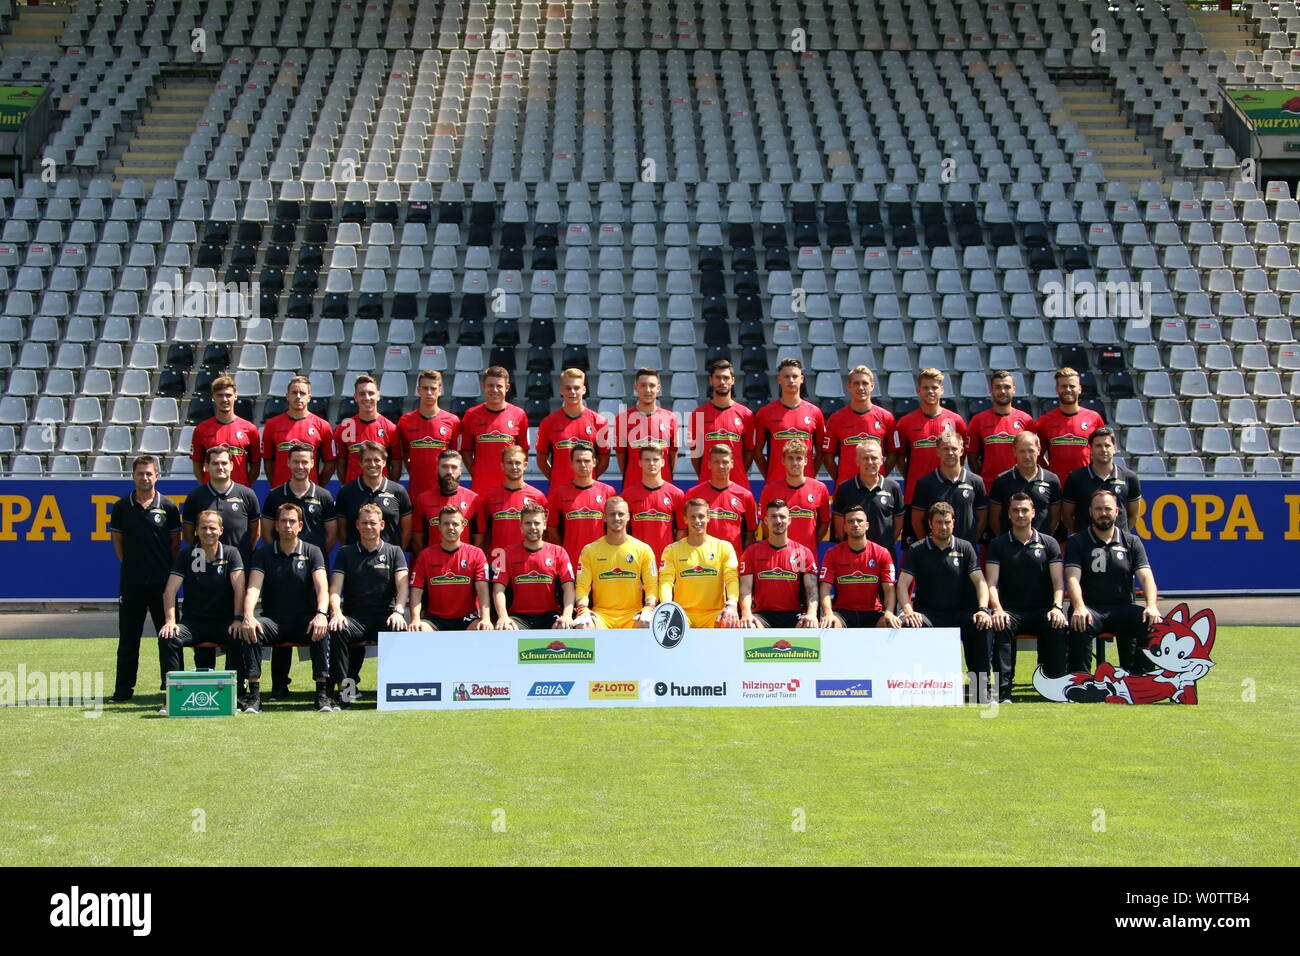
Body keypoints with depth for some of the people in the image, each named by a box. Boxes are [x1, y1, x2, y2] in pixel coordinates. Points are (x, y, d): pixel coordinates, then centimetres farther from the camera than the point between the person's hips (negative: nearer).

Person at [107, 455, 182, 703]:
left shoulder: (168, 507, 2)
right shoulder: (121, 507, 5)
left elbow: (175, 543, 8)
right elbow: (118, 541, 14)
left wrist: (170, 570, 4)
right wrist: (131, 564, 8)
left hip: (162, 580, -1)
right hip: (131, 581, 1)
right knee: (128, 636, 5)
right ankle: (123, 688, 10)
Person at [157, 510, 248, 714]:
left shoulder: (231, 554, 2)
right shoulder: (186, 555, 6)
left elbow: (239, 587, -9)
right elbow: (171, 589, -2)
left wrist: (238, 619, -22)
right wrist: (170, 620, -17)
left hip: (224, 621, -1)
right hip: (193, 621, 2)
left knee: (240, 638, -33)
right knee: (167, 638, -28)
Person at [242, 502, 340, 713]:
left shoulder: (312, 552, 5)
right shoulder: (263, 555, 6)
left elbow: (322, 587, -9)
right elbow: (253, 587, -8)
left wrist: (321, 614, -30)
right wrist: (248, 615, -29)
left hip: (305, 620, -1)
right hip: (273, 619, 1)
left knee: (323, 630, -34)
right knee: (250, 630, -31)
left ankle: (322, 692, -30)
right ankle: (254, 694, -29)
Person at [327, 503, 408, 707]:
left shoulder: (394, 552, 14)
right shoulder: (345, 553, 16)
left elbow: (402, 585, 0)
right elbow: (335, 588, 5)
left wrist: (398, 611, -20)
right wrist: (336, 612, -16)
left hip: (385, 616, 0)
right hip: (354, 616, 1)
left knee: (401, 630, -34)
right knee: (336, 630, -33)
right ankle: (344, 686, -26)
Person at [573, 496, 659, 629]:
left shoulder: (643, 549, 7)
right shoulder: (589, 551, 8)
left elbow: (651, 586, 3)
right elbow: (582, 586, 3)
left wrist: (648, 609, -17)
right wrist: (583, 609, -17)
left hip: (633, 614, 0)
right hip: (601, 614, 0)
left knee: (648, 624, -34)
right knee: (582, 625, -33)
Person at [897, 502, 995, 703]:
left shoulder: (965, 548, 9)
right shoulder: (917, 550, 6)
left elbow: (980, 581, 1)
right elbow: (903, 583, -4)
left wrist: (983, 609, -18)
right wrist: (908, 610, -23)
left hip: (959, 612, 1)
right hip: (927, 612, -1)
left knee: (983, 624, -30)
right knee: (909, 625, -35)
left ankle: (979, 682, -22)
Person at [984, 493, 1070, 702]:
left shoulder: (1048, 543, 11)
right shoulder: (998, 545, 9)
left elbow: (1058, 582, 2)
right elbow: (991, 583, -2)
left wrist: (1057, 607, -19)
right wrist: (998, 609, -22)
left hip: (1042, 611, 0)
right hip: (1011, 611, 0)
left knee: (1059, 626, -33)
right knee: (1001, 626, -35)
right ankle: (1003, 688, -32)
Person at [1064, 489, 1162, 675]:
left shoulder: (1131, 542, 14)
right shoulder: (1077, 542, 7)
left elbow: (1146, 577, 2)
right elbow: (1073, 578, -7)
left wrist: (1152, 607, -19)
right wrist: (1079, 608, -27)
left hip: (1122, 608, 2)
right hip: (1090, 609, -2)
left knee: (1154, 624, -26)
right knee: (1080, 626, -36)